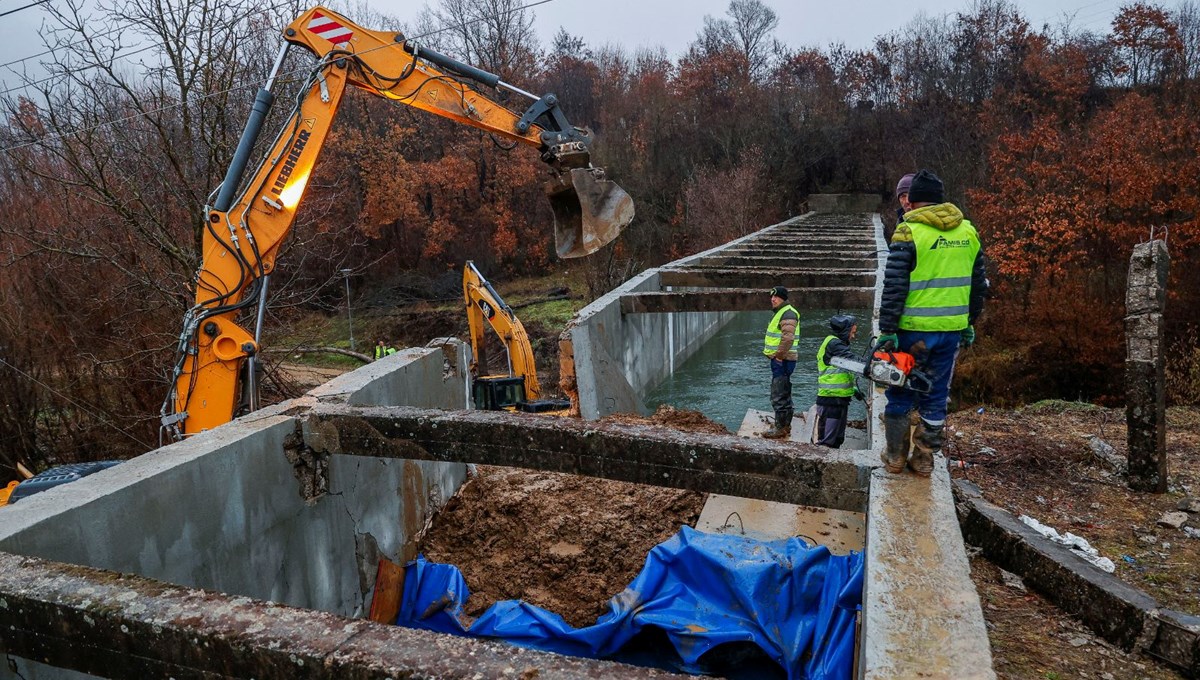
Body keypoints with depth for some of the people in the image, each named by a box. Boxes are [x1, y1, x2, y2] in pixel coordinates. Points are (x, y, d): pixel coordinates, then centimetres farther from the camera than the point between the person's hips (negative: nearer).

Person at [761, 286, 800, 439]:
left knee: (779, 396, -8)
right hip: (779, 360, 11)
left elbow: (788, 337, -28)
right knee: (784, 395, 18)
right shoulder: (780, 313, 18)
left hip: (782, 361, -11)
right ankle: (786, 427, 27)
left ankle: (780, 429, -2)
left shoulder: (788, 313, -16)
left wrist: (779, 355, -21)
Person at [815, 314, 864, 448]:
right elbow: (851, 360, -25)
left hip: (841, 399, 10)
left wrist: (854, 389, 12)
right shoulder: (833, 342, -13)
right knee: (826, 441, -9)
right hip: (830, 399, -10)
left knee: (837, 439, 16)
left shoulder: (840, 344, 18)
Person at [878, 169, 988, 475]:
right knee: (936, 396, 13)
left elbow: (894, 287, -15)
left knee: (900, 394, 11)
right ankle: (924, 459, 20)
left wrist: (887, 330, -12)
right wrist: (969, 322, 21)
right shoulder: (968, 231, 6)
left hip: (913, 329, -4)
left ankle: (895, 457, 19)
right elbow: (978, 284, 13)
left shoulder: (909, 232, -11)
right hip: (952, 330, 4)